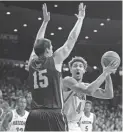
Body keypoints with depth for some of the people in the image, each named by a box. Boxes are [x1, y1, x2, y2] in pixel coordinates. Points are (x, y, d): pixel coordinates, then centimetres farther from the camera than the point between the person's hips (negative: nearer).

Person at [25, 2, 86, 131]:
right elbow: (71, 39, 7)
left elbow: (38, 43, 30)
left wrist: (45, 21, 38)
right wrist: (80, 18, 19)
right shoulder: (55, 60, 0)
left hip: (34, 115, 5)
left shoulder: (32, 62, 12)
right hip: (53, 115, -5)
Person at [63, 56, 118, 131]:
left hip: (73, 125, 8)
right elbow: (88, 91, -31)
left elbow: (109, 95, 1)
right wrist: (105, 73, -27)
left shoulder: (85, 86, 7)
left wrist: (108, 75, -11)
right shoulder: (67, 80, -16)